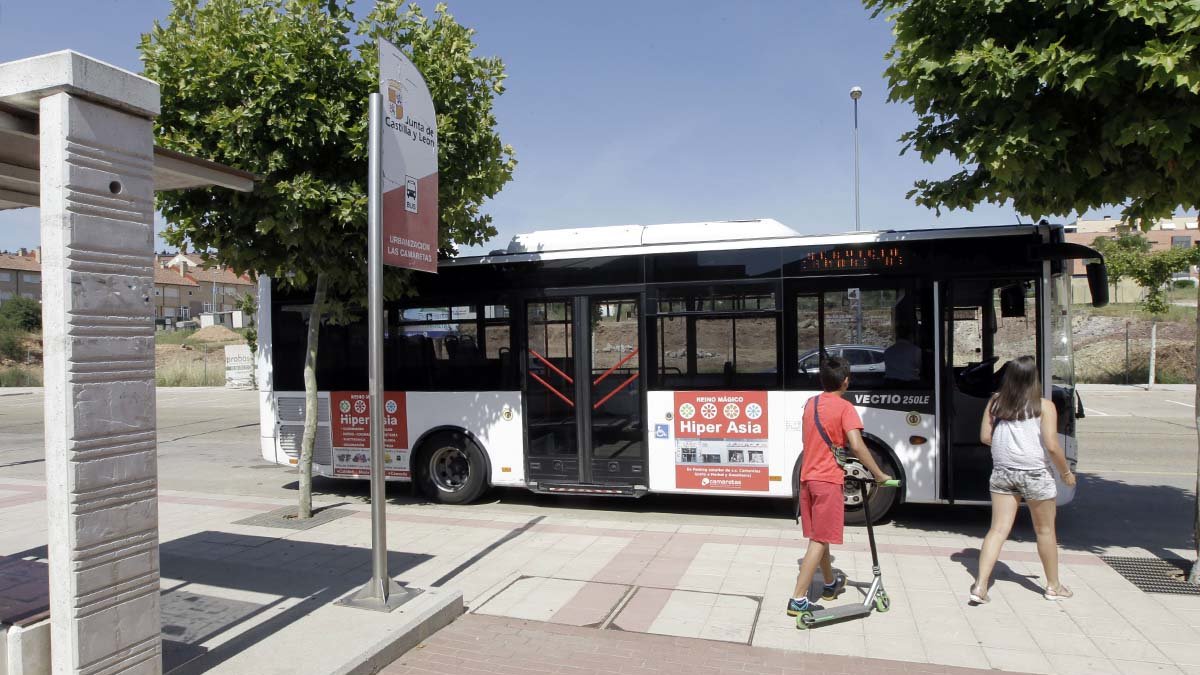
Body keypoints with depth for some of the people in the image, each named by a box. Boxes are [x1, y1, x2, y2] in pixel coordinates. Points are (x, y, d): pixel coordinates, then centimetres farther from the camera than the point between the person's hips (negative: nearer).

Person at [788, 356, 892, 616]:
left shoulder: (810, 404, 11)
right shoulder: (844, 407, -10)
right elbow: (857, 446, -20)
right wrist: (879, 474, -12)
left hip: (807, 477, 7)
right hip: (828, 480, -7)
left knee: (820, 536, 20)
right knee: (820, 540, -5)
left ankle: (831, 583, 39)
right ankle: (798, 599, -8)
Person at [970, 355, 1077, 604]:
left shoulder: (996, 403, 2)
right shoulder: (1043, 406, -9)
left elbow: (985, 437, 5)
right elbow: (1052, 445, -11)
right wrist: (1066, 472, 4)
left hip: (1002, 473, 3)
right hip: (1034, 474, -3)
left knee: (998, 529, 4)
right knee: (1045, 530, 16)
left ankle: (980, 586, -4)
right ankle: (1053, 586, 32)